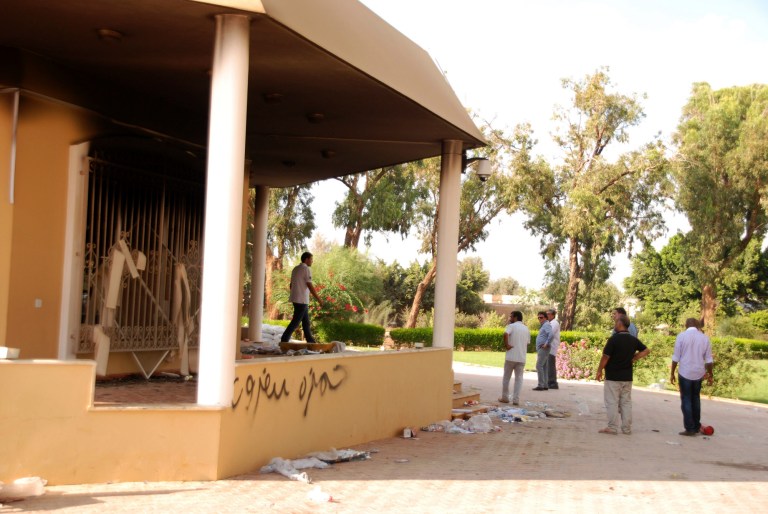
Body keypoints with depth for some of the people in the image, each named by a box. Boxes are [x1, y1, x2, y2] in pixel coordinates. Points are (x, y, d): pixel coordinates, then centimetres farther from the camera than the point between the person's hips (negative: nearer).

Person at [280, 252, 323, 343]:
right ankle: (284, 340, -7)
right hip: (302, 300, -9)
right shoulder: (306, 269, -13)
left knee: (306, 321, 13)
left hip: (295, 299, 9)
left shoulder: (295, 269, 13)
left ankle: (310, 340, 16)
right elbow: (310, 286, -17)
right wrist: (319, 299, -12)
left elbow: (291, 284, 17)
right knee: (296, 321, -6)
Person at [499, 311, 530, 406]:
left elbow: (505, 334, -24)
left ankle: (505, 397, 16)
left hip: (511, 357, -4)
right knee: (519, 378, 7)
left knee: (506, 377, 9)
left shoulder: (511, 326, -4)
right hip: (522, 358, 4)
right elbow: (527, 343, 15)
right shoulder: (526, 329, 14)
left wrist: (506, 345, -15)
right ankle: (516, 399, 1)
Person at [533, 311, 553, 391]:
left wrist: (547, 344, -22)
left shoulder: (547, 325, -11)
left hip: (543, 349, -10)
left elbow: (551, 334, -27)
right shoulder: (542, 326, 20)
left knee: (539, 366, -13)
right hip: (540, 349, 10)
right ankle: (545, 385, 12)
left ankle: (541, 385, -14)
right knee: (544, 367, 10)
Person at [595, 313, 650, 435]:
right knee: (626, 402, 12)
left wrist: (599, 370, -3)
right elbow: (646, 350, 15)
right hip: (627, 377, 6)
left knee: (612, 402, 0)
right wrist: (634, 358, 11)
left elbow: (605, 357, -14)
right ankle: (627, 428, 14)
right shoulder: (633, 340, 4)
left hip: (613, 376, -6)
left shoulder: (614, 339, -15)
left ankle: (612, 427, 0)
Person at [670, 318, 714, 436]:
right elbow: (709, 360, 5)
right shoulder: (704, 337, 4)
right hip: (698, 373, 3)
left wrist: (672, 373, 1)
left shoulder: (681, 336, -6)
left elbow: (676, 357, -7)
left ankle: (690, 428, -1)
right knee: (696, 399, 17)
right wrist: (710, 375, 15)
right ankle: (696, 426, 22)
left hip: (685, 373, -3)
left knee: (686, 400, 2)